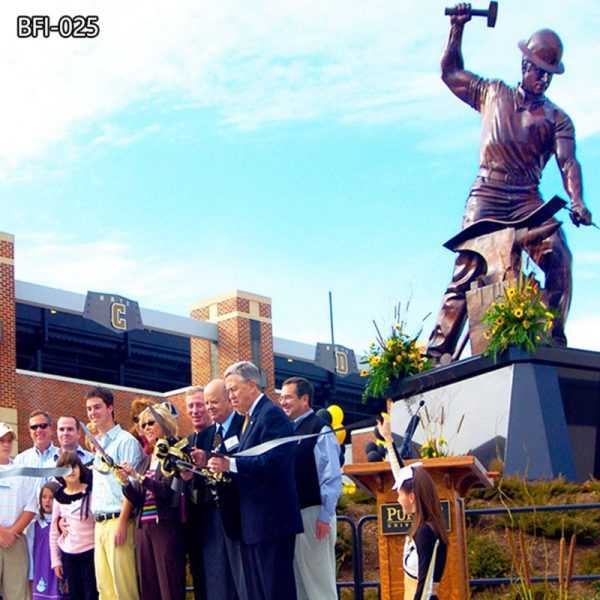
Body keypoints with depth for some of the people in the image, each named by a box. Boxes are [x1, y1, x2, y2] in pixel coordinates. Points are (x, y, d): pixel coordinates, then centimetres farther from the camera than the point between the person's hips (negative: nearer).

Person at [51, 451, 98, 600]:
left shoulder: (91, 491, -3)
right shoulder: (59, 497, 7)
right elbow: (54, 532, 12)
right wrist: (56, 560, 10)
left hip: (90, 551, -3)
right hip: (68, 554, 3)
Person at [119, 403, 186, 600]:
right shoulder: (145, 461, 18)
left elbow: (168, 490, -15)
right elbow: (136, 500, 12)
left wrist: (138, 477, -20)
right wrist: (125, 482, -6)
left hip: (165, 525, -7)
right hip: (143, 526, 7)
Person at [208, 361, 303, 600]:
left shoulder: (271, 414, -12)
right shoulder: (251, 418, 19)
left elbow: (274, 461, -24)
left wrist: (231, 464, -25)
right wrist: (219, 464, 4)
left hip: (271, 520, -10)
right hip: (252, 525, 10)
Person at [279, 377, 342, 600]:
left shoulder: (320, 429, -9)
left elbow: (332, 477, -14)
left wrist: (325, 516, -19)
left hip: (312, 514, -8)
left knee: (318, 580, -3)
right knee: (298, 580, 12)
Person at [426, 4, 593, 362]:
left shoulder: (557, 118, 16)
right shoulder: (492, 93, 23)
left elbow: (568, 162, 1)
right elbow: (450, 72, 32)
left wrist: (577, 201, -17)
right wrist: (457, 28, 24)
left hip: (528, 198, 1)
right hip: (487, 194, 0)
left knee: (559, 258, -24)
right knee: (469, 268, -14)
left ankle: (553, 339, -21)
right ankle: (438, 350, -16)